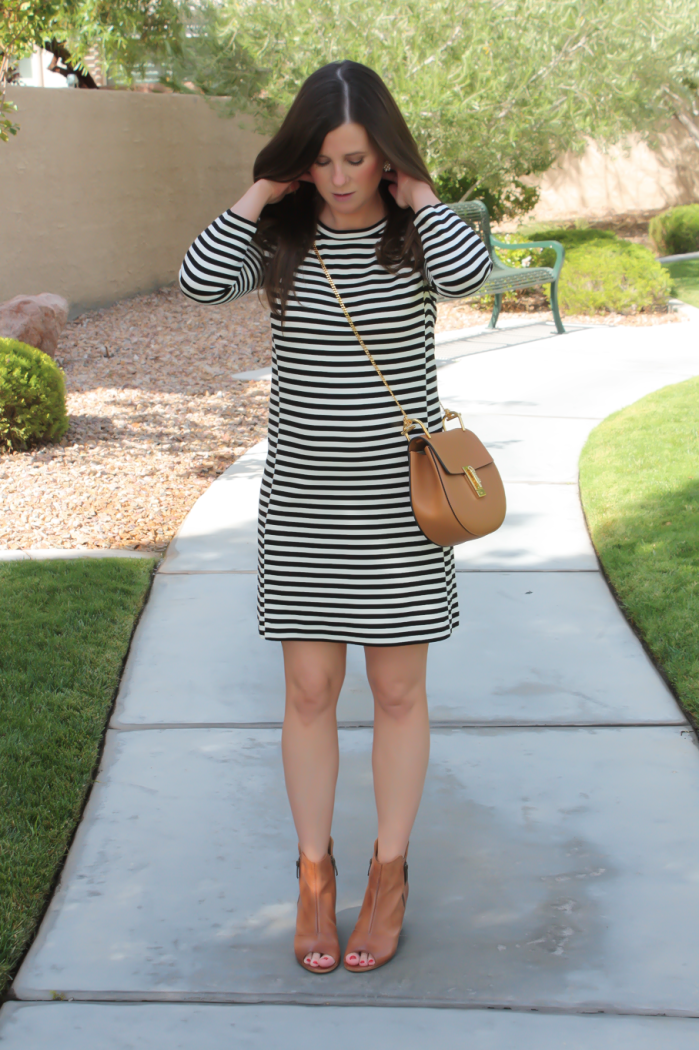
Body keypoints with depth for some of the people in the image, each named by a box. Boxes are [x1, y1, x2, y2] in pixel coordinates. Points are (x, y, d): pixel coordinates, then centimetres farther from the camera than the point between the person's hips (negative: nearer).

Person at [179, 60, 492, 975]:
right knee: (310, 691, 5)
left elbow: (470, 274, -26)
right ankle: (314, 873, 23)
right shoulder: (280, 239, 0)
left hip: (400, 497, -1)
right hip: (304, 501, 1)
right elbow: (201, 282, -20)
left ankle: (390, 874, 23)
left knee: (398, 690, 6)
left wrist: (416, 193, -13)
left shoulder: (415, 235, -2)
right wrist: (262, 189, -11)